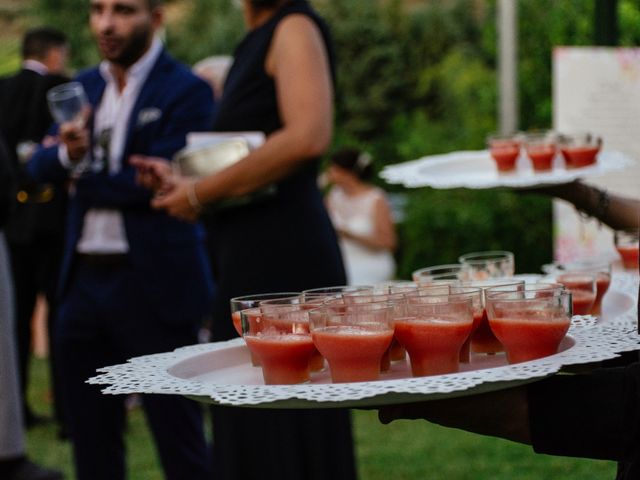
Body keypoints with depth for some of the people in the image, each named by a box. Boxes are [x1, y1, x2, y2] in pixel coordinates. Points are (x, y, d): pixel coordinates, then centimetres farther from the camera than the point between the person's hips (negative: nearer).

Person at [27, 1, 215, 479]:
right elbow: (39, 165, 5)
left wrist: (82, 175, -6)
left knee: (178, 434, 0)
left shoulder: (186, 92, -8)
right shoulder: (85, 86, 13)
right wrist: (67, 152, -17)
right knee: (92, 438, 13)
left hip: (154, 287, -6)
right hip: (85, 280, 7)